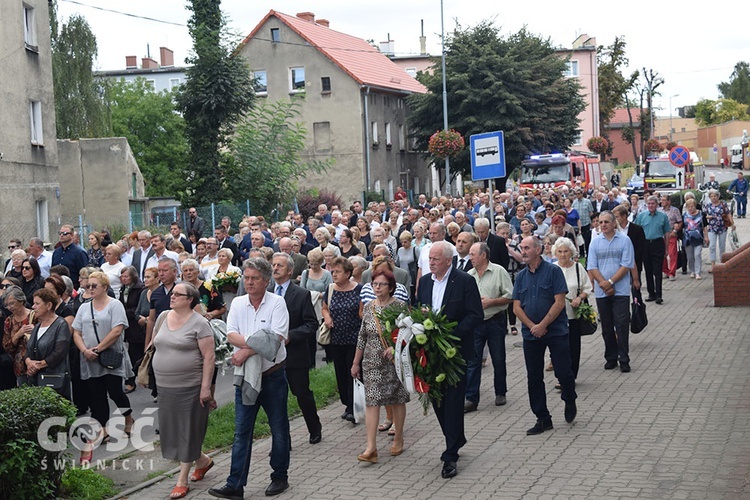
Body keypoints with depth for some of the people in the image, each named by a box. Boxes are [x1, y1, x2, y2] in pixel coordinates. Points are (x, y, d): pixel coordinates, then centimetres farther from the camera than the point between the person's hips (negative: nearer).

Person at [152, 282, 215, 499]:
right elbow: (156, 342, 21)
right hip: (165, 386, 7)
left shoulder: (199, 323, -11)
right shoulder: (163, 317, 8)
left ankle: (182, 479, 12)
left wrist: (205, 387, -16)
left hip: (190, 387, -7)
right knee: (171, 429, 12)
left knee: (187, 431, 2)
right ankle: (202, 460, 34)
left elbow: (209, 357, -12)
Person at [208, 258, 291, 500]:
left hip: (273, 375, -3)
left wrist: (246, 351, -22)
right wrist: (253, 342, -22)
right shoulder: (238, 303, 5)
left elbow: (277, 339, -19)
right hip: (246, 375, 3)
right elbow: (231, 335, -5)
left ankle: (280, 477, 24)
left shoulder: (276, 303, -8)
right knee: (241, 432, 2)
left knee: (279, 429, 9)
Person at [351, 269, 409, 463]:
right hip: (372, 362, 3)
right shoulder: (368, 307, 7)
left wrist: (395, 347, -23)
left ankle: (398, 439, 26)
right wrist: (356, 362, 14)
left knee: (397, 400, 8)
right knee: (371, 401, -5)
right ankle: (371, 448, -10)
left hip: (394, 361, -3)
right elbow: (362, 337, 13)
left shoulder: (399, 306, -5)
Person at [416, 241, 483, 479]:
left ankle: (451, 455, 1)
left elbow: (475, 315, -11)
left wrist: (452, 334, -19)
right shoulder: (424, 281, 9)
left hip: (455, 349, -6)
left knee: (453, 400, -4)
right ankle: (456, 439, 30)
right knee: (436, 397, 10)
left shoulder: (465, 281, -8)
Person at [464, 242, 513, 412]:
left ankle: (500, 393, 25)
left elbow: (510, 296, -7)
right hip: (475, 323, 3)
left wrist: (490, 302, -15)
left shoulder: (499, 272, -5)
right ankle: (471, 399, 0)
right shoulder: (469, 275, 9)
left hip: (495, 321, -3)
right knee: (472, 361, -2)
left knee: (498, 360, 8)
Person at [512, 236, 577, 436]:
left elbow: (559, 302, -11)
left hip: (556, 331, -4)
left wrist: (542, 325, -14)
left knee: (563, 372, -4)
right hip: (531, 334, 5)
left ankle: (570, 401, 27)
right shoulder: (521, 276, 8)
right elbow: (517, 307, 5)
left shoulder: (553, 271, -6)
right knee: (534, 377, 5)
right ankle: (543, 419, 14)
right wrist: (532, 326, -10)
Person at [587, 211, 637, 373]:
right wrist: (604, 284, -11)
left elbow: (627, 265, -7)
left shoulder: (624, 240, -1)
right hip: (601, 292, 3)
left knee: (622, 324, -5)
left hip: (621, 290, -3)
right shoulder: (595, 242, 6)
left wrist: (610, 282, -13)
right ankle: (611, 358, 18)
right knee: (606, 326, 8)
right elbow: (592, 267, 2)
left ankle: (624, 360, 0)